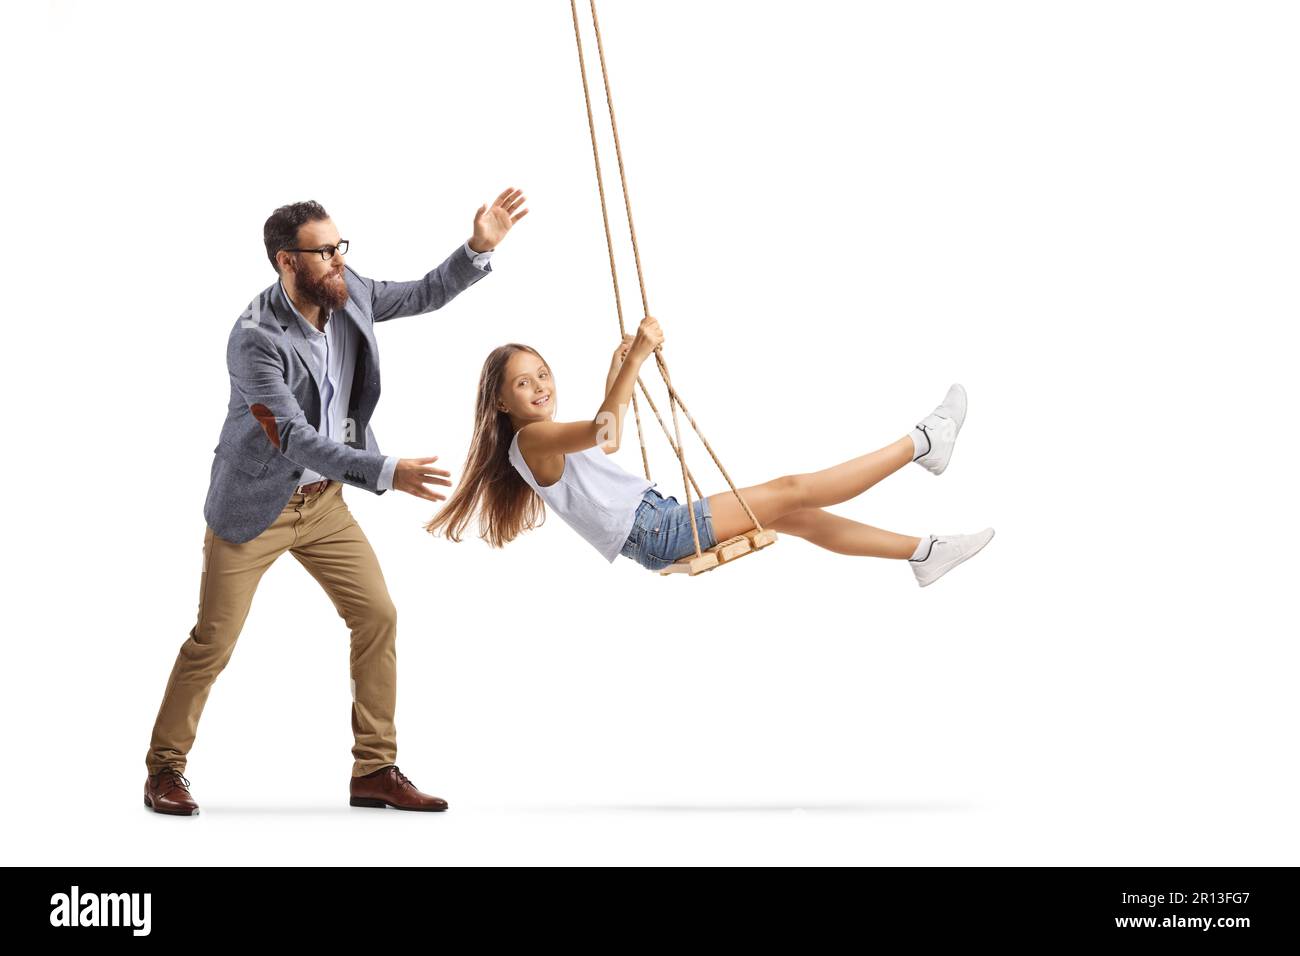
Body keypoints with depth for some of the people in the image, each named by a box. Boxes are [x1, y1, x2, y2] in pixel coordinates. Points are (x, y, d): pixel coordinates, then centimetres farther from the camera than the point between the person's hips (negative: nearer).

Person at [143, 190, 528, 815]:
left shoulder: (349, 293, -6)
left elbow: (426, 295, 8)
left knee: (377, 617, 1)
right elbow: (294, 438, -30)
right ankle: (164, 770, 18)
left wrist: (479, 247, -9)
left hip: (324, 500, 7)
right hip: (256, 505, -6)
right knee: (213, 642, 0)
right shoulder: (255, 338, -26)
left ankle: (375, 771, 10)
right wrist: (386, 473, -36)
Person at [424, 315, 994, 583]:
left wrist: (617, 375, 35)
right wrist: (636, 359, -34)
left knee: (792, 513, 7)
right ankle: (920, 442, -3)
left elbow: (600, 438, 40)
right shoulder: (531, 439, -14)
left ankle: (924, 553, 10)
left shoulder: (551, 438, 17)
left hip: (658, 523, 10)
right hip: (655, 532, -10)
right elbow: (604, 435, -33)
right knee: (790, 493, -8)